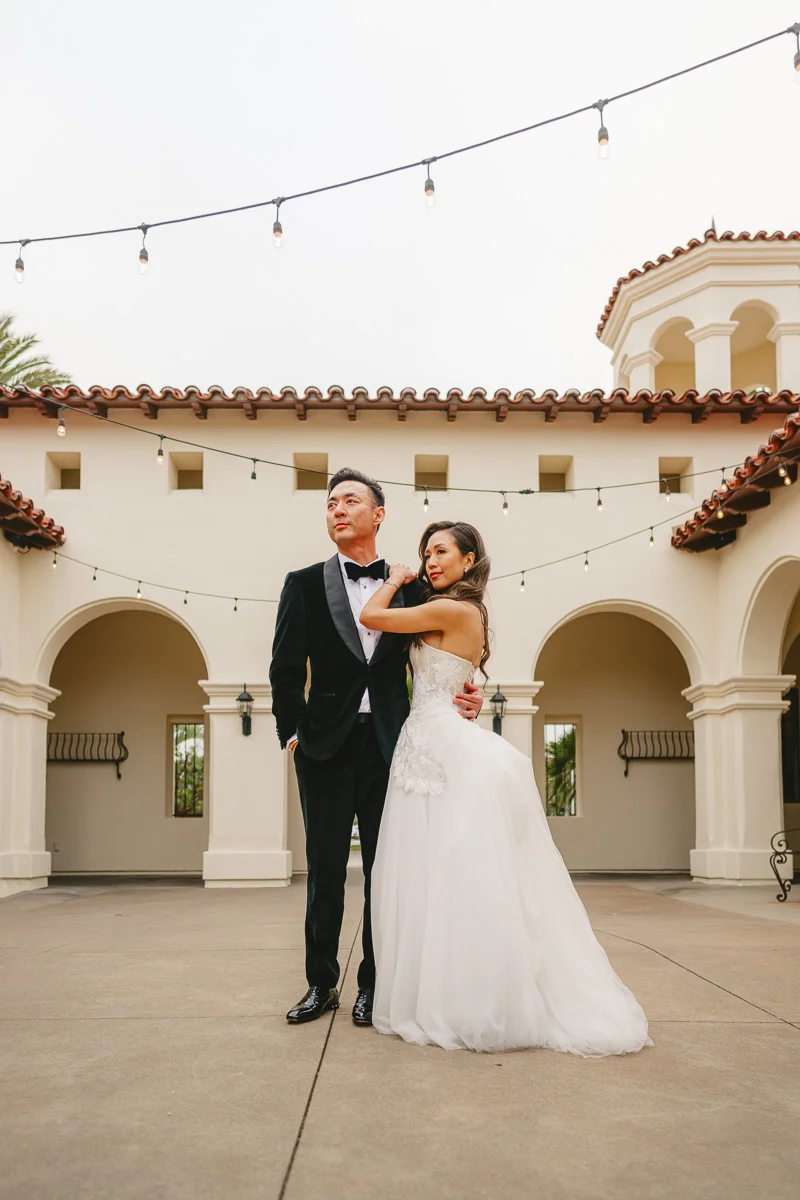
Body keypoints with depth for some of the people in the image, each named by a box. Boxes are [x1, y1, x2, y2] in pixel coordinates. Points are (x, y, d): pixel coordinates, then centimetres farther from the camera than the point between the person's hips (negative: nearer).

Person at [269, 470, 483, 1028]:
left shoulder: (409, 588, 7)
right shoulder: (305, 584, 4)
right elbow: (285, 670, 3)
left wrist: (463, 700, -5)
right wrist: (293, 732, -4)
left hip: (389, 746, 1)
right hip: (327, 747, -1)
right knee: (326, 871, 7)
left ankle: (374, 985, 18)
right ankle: (321, 983, 20)